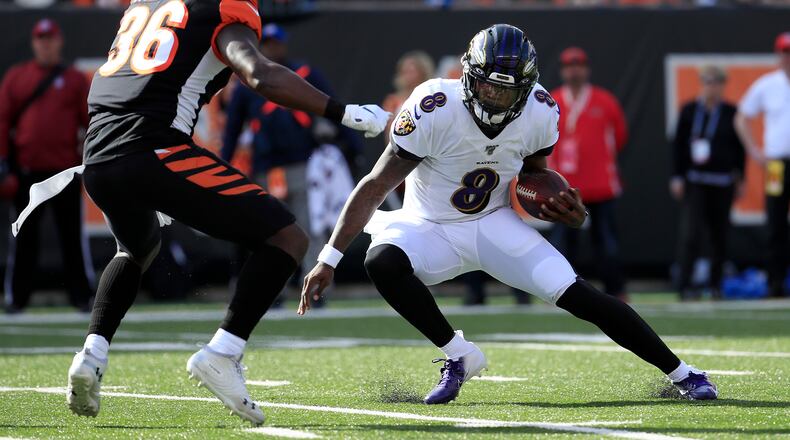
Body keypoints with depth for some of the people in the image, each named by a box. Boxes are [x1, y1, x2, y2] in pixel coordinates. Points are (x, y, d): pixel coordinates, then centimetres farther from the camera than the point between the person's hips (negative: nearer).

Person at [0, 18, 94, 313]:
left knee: (72, 234, 1)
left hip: (65, 167, -1)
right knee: (24, 235, 4)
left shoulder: (75, 79, 7)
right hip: (26, 169, 1)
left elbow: (90, 121, 4)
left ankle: (82, 295, 6)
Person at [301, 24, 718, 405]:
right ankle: (459, 355, -14)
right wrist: (329, 260, -23)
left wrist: (562, 208, -15)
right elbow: (375, 186, -21)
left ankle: (680, 372, -2)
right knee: (382, 262, -34)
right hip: (430, 229, -2)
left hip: (494, 224, 2)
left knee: (575, 293, -14)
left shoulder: (539, 112, -15)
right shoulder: (434, 110, -28)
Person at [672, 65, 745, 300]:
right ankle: (684, 284, -13)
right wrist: (677, 177, -2)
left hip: (723, 181, 2)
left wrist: (740, 178, 7)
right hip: (695, 181, -2)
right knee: (690, 232, -11)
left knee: (720, 235, 5)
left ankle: (715, 284, 16)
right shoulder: (689, 111, 3)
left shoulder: (731, 113, 5)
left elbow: (739, 148, 10)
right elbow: (678, 145, 3)